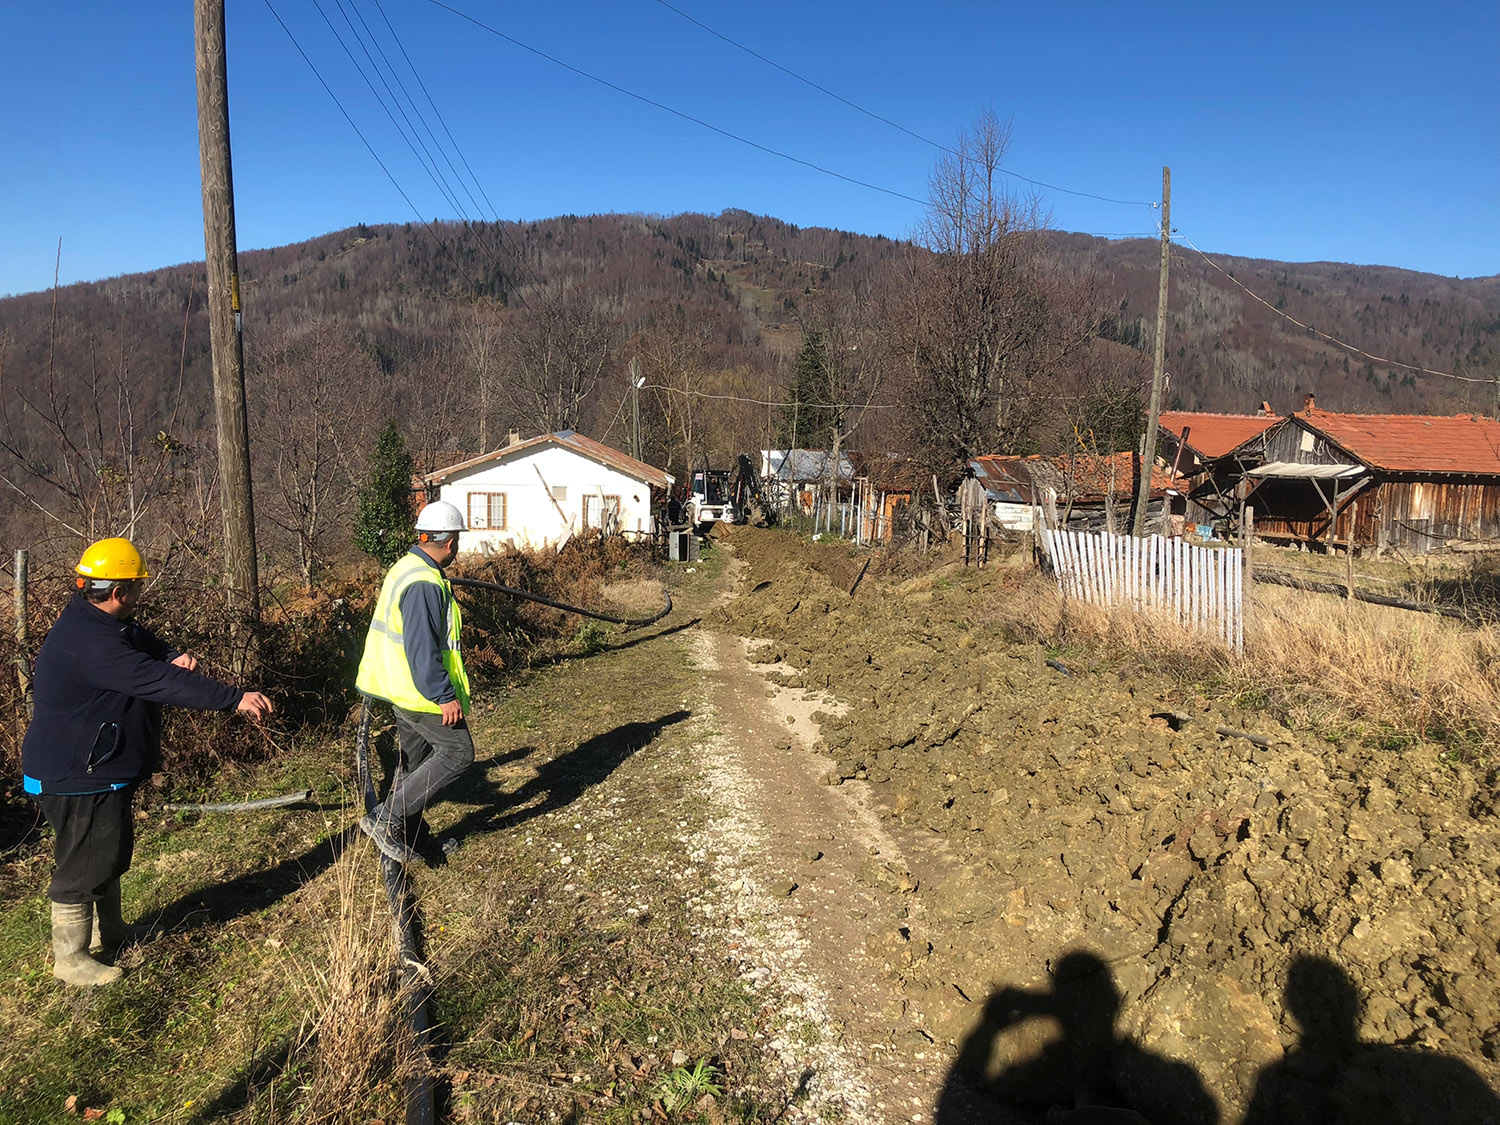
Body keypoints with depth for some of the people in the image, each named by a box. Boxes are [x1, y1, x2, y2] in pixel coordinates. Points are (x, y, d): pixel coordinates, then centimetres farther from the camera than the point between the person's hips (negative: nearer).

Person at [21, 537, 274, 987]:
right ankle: (70, 959, 19)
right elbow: (155, 680, -36)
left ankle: (108, 931, 41)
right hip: (75, 777, -11)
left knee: (113, 850, 23)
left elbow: (152, 649, 15)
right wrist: (235, 698, -37)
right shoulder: (87, 641, -30)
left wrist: (177, 658, -12)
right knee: (84, 864, 2)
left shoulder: (111, 624, 5)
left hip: (102, 769, 11)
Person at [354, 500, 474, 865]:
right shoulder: (424, 584, -23)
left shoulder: (406, 568, 11)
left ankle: (399, 838, 26)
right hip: (419, 690, -11)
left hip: (403, 686, 11)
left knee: (415, 758, 17)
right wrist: (445, 696, -23)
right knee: (457, 752, -4)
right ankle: (384, 819, -2)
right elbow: (422, 649, -26)